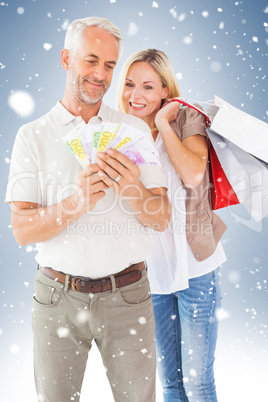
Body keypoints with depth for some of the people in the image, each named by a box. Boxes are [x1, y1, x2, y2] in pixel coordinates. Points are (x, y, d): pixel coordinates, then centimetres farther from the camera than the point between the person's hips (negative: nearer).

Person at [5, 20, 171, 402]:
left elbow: (162, 219, 1)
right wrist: (74, 205, -23)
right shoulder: (33, 135, 0)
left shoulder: (135, 129, 4)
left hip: (127, 294, 1)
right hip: (58, 296, 0)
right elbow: (22, 230, -6)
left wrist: (134, 193, -20)